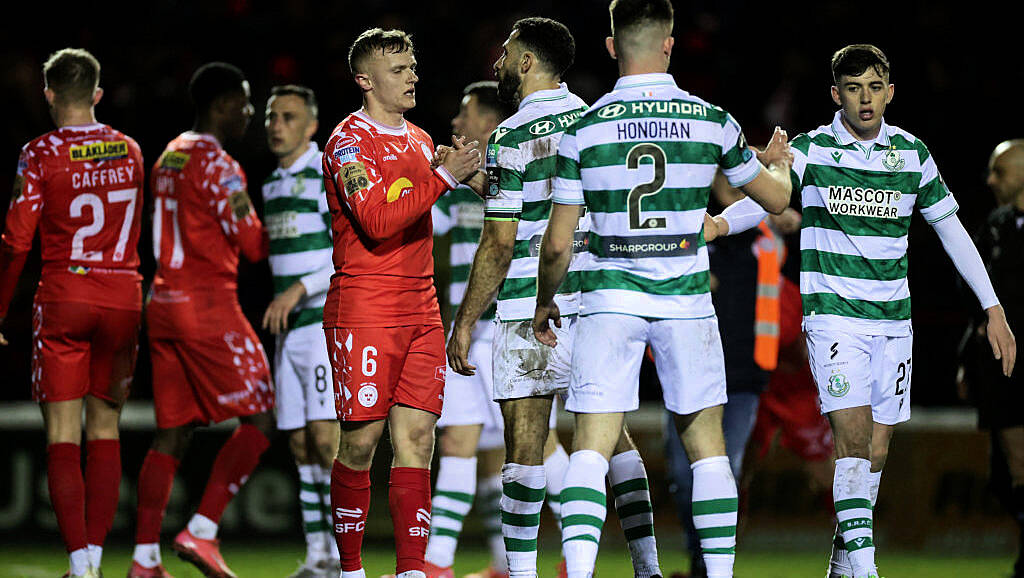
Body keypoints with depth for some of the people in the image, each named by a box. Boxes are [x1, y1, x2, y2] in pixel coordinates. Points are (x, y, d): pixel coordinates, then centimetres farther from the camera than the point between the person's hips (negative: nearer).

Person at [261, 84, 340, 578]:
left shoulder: (330, 175, -9)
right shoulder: (273, 184, 16)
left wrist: (298, 291, -23)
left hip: (330, 324, -8)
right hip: (290, 332, 8)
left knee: (326, 437, -15)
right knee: (301, 445, 4)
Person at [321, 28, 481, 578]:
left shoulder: (419, 140, 19)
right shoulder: (349, 141, -7)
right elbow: (377, 222, -19)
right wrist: (444, 177, -20)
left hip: (420, 310, 7)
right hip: (362, 311, -7)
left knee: (416, 439, 0)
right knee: (360, 442, -4)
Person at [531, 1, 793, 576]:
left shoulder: (583, 130, -4)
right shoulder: (713, 122, -1)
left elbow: (558, 244, -1)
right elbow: (777, 198, 14)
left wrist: (545, 302, 18)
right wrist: (780, 161, 37)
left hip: (609, 299, -1)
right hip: (686, 301, 1)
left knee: (592, 448, -2)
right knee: (707, 444, 12)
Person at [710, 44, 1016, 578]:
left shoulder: (912, 154, 5)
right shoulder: (812, 150, -3)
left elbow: (952, 230, 11)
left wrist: (994, 310, 9)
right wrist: (720, 222, -39)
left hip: (893, 320, 4)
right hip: (833, 313, -4)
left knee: (876, 448, 5)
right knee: (854, 436, -17)